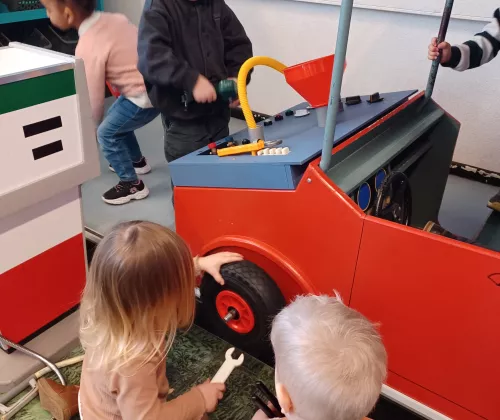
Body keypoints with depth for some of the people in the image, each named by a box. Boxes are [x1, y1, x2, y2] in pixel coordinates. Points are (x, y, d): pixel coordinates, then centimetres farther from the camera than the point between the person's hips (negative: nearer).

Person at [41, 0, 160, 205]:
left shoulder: (87, 48, -18)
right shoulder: (114, 18, 1)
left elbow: (94, 99, -11)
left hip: (146, 96, -8)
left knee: (107, 133, 6)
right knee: (115, 119, 26)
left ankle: (132, 184, 14)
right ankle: (137, 161, 44)